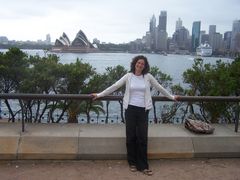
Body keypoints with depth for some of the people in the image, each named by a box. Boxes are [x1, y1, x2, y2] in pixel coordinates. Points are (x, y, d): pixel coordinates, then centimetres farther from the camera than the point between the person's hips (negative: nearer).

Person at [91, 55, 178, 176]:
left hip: (143, 110, 0)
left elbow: (160, 88, 13)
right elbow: (114, 86, 4)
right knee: (131, 136, 6)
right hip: (130, 109, 0)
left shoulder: (148, 76, 3)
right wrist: (99, 95, 3)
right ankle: (132, 163, 22)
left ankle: (143, 166, 9)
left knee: (142, 137, -1)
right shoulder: (128, 76, 2)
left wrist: (171, 97, 19)